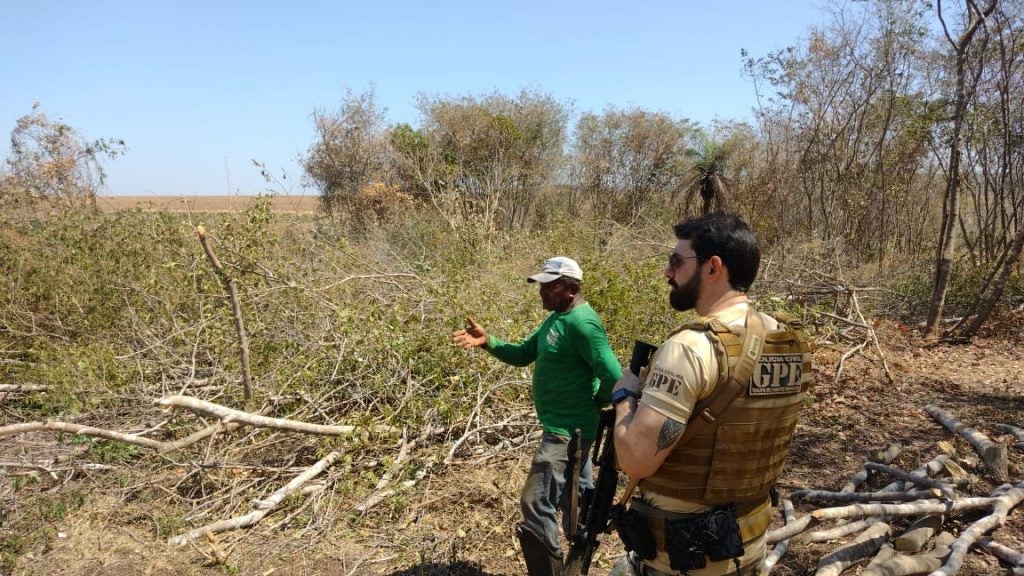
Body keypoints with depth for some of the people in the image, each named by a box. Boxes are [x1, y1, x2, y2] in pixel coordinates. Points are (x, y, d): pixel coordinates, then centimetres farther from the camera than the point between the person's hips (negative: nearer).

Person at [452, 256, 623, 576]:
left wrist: (596, 403, -9)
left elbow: (613, 376, -26)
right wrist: (487, 342, -1)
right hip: (569, 426, 11)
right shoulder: (555, 318, 10)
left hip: (567, 430, -11)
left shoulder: (582, 322, -22)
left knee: (536, 503, -9)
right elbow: (523, 355, 13)